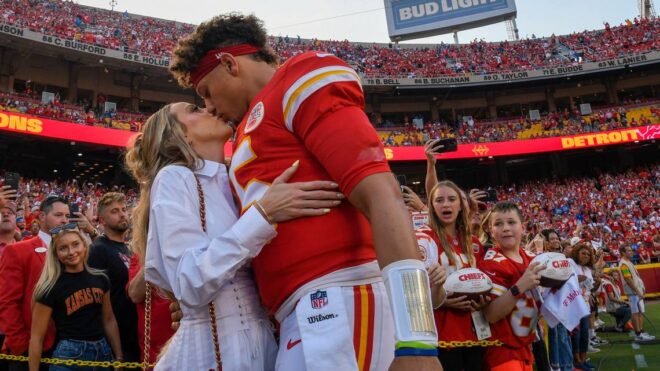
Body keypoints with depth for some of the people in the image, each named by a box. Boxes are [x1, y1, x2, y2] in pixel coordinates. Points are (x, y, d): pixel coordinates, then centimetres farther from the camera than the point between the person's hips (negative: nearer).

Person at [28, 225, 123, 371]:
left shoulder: (100, 279, 2)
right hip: (68, 357, -4)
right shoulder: (50, 289, -10)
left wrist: (119, 357, 10)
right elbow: (36, 337, -8)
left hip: (103, 353, 4)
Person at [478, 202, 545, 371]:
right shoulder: (491, 263, -17)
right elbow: (491, 315, -23)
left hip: (525, 346, 8)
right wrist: (520, 287, -32)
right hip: (502, 349, -8)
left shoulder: (532, 258, 6)